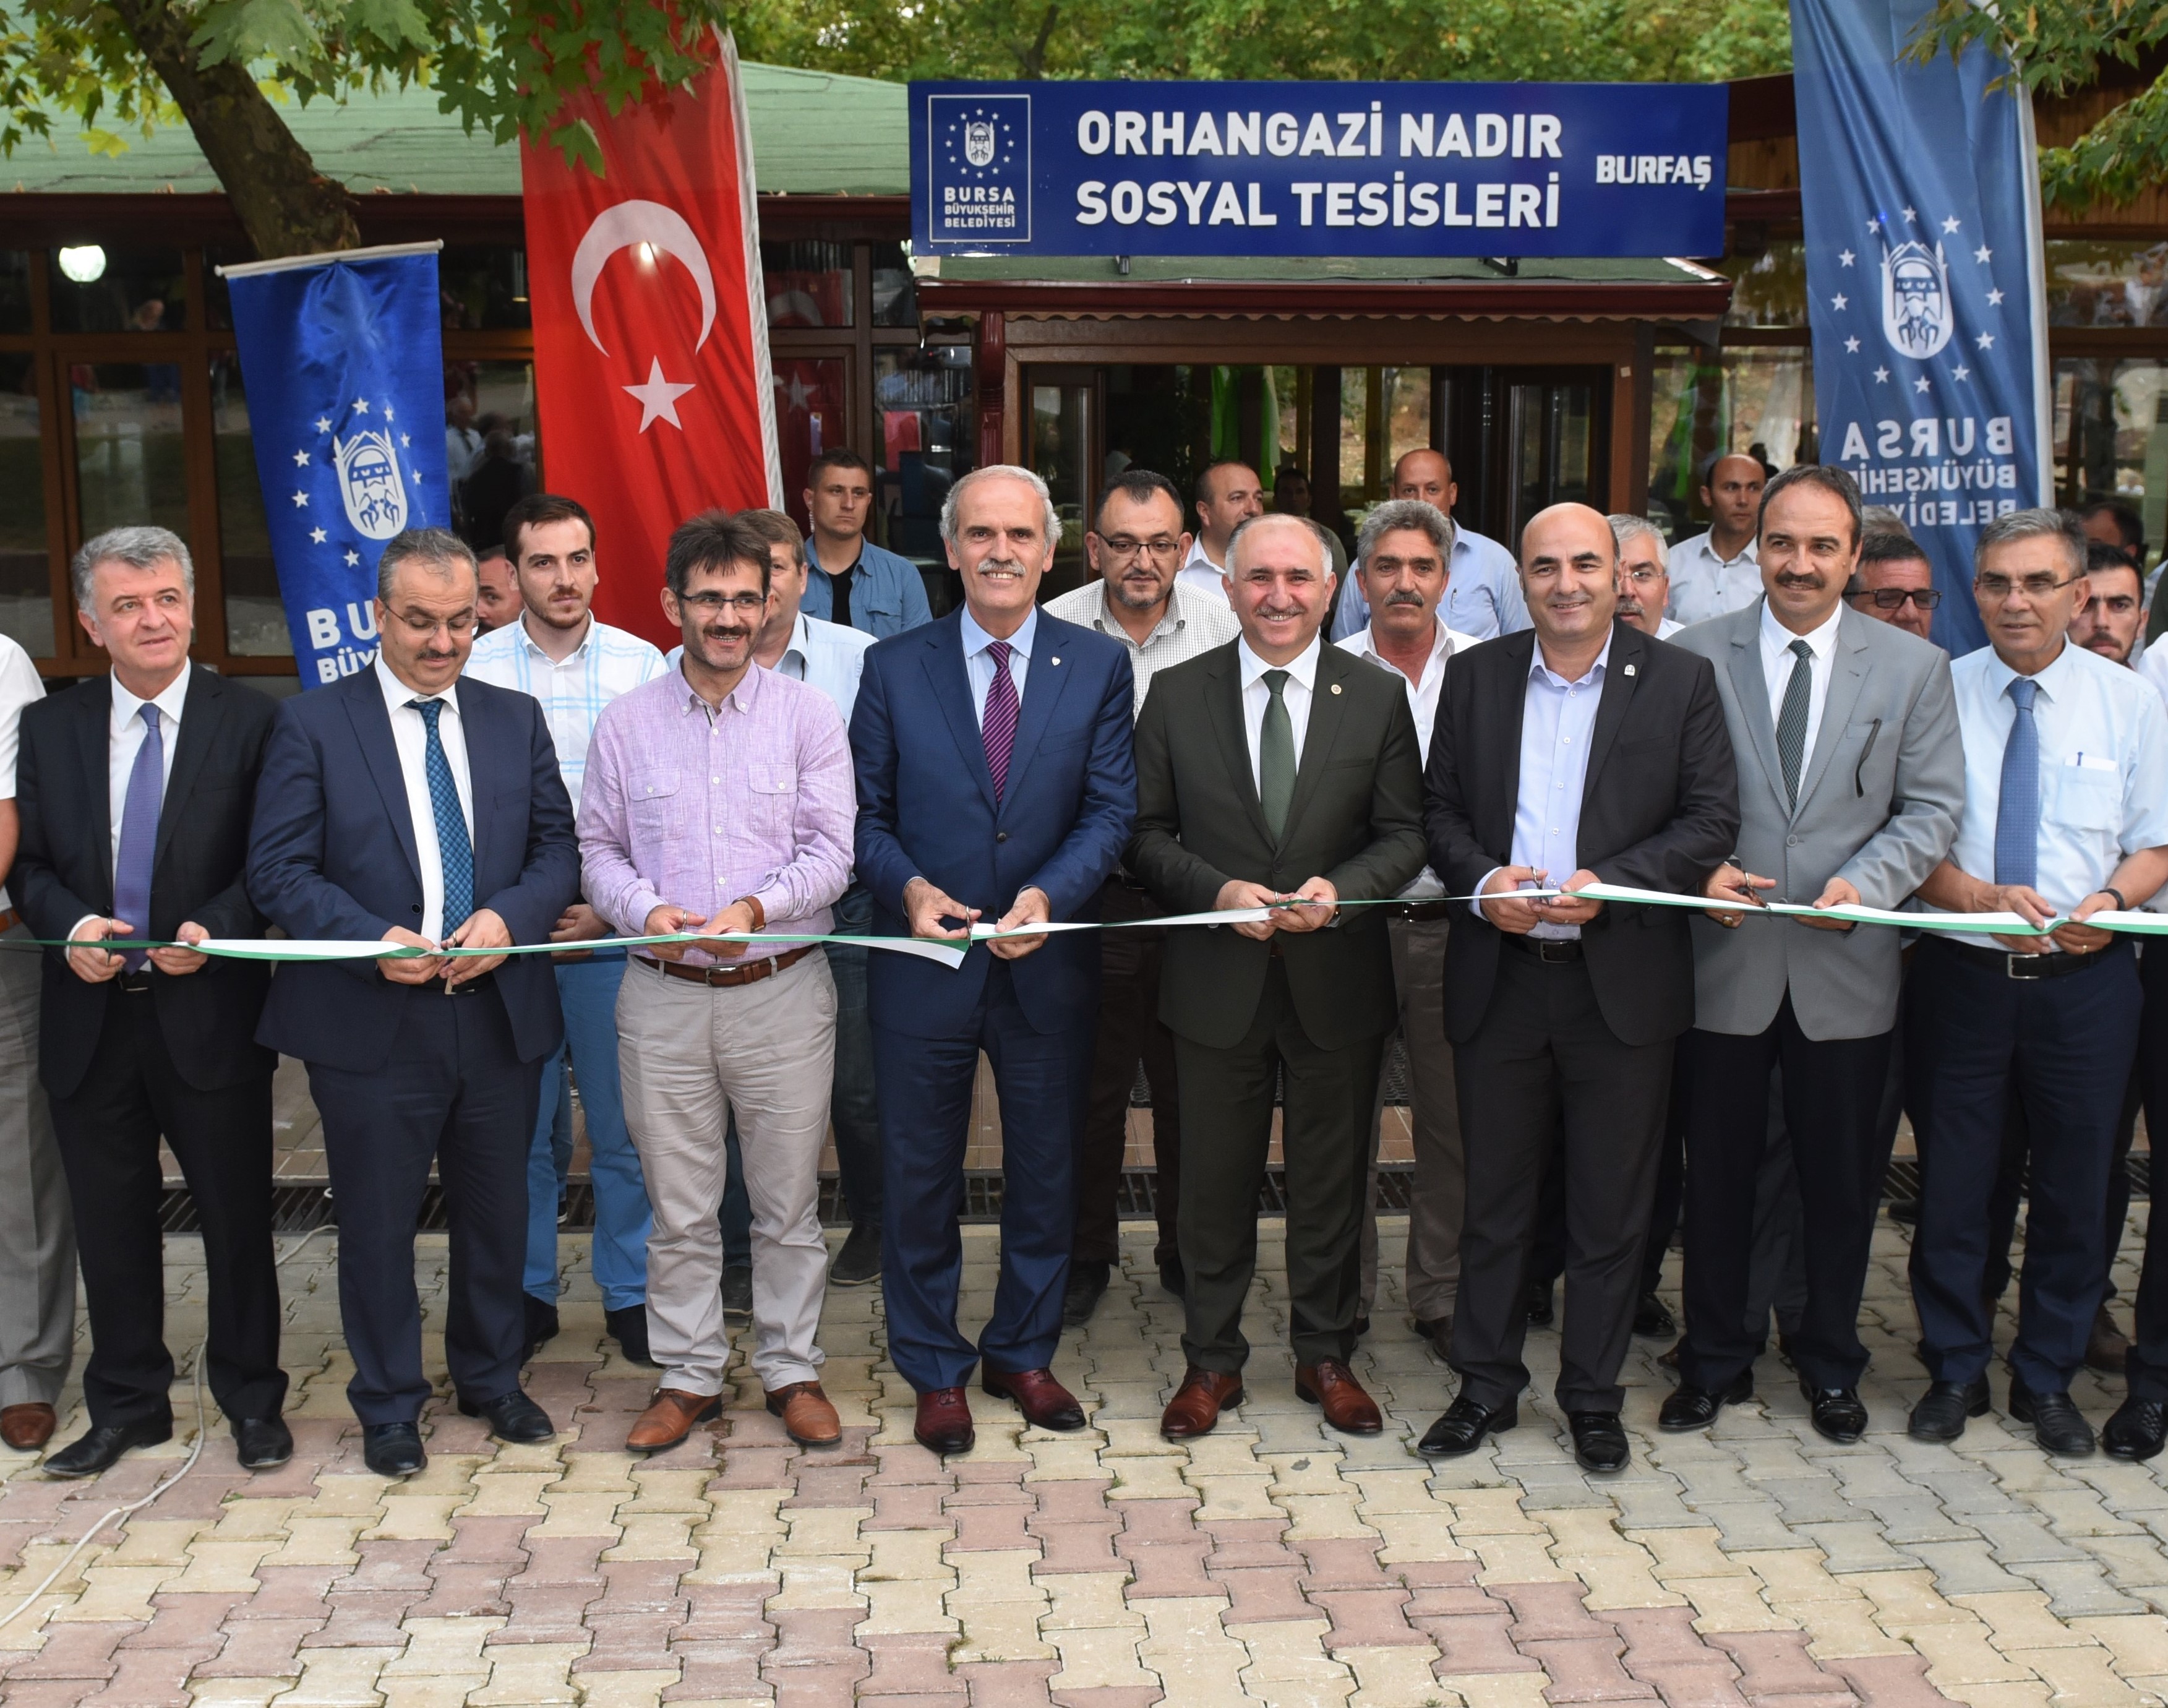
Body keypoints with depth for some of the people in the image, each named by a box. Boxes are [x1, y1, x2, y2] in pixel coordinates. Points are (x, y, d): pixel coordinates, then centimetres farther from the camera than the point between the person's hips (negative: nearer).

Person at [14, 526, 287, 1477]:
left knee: (237, 1218, 8)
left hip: (209, 1014, -3)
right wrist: (72, 926, -12)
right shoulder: (49, 728, 6)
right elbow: (29, 864, 7)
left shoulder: (249, 723, -3)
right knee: (111, 1222, 13)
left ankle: (251, 1399, 25)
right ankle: (127, 1406, 30)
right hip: (90, 1016, 3)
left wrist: (215, 928, -20)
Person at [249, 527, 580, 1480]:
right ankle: (389, 1407, 26)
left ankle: (491, 1380, 36)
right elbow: (278, 871, -7)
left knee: (498, 1213, 15)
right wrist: (374, 941, -20)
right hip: (372, 1026, -3)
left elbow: (558, 847, 7)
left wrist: (512, 917, -13)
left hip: (499, 1013, 3)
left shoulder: (517, 720, 8)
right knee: (377, 1228, 8)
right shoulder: (312, 725, -2)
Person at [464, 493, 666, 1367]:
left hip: (612, 931, 0)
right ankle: (527, 1292, 23)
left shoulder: (642, 665, 1)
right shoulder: (471, 670, 1)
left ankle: (630, 1293, 20)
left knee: (624, 1125, 6)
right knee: (521, 1126, 9)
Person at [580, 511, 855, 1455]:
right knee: (679, 1208, 8)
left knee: (788, 1200, 8)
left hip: (783, 989, -1)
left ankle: (792, 1369, 23)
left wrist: (756, 908, -19)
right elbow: (599, 847, 7)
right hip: (664, 995, 1)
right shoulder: (626, 722, 5)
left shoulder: (808, 714, 1)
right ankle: (689, 1376, 22)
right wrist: (645, 910, -12)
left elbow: (831, 851, -3)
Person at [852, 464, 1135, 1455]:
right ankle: (934, 1370, 26)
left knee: (1046, 1171, 14)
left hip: (1048, 966, 1)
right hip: (925, 964, -1)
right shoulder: (894, 669, 0)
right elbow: (867, 813, 2)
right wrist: (909, 886, -17)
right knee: (919, 1176, 9)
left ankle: (1024, 1353, 33)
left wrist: (1050, 895, -19)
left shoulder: (1099, 667, 0)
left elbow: (1111, 809, -4)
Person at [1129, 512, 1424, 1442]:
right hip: (1217, 979, 0)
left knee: (1331, 1176, 12)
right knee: (1216, 1179, 10)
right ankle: (1211, 1359, 26)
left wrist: (1340, 891, -18)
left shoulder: (1378, 698, 1)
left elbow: (1404, 834, 0)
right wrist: (1218, 891, -16)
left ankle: (1325, 1353, 30)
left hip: (1338, 979, 1)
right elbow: (1148, 832, 1)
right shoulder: (1177, 695, 0)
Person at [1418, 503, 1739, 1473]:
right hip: (1500, 982, 2)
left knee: (1611, 1210, 8)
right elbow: (1439, 809, 8)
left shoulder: (1680, 681, 1)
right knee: (1494, 1201, 11)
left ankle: (1593, 1398, 22)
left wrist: (1608, 884, -17)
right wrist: (1484, 881, -12)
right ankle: (1486, 1386, 24)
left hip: (1622, 982, -1)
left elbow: (1712, 820, -4)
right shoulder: (1475, 677, 7)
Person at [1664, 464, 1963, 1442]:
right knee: (1718, 1175, 10)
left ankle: (1830, 1365, 31)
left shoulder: (1914, 667, 3)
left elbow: (1932, 808, 0)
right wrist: (1701, 869, -15)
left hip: (1847, 967, 1)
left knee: (1841, 1180, 12)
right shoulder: (1696, 656, 1)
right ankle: (1715, 1361, 27)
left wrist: (1865, 885, -16)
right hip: (1723, 960, 0)